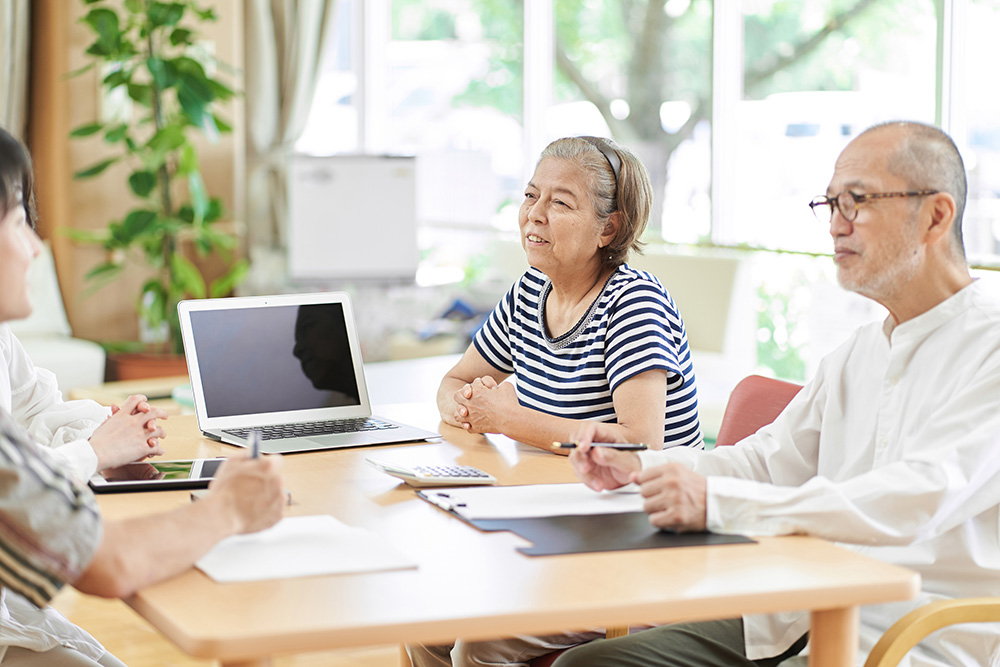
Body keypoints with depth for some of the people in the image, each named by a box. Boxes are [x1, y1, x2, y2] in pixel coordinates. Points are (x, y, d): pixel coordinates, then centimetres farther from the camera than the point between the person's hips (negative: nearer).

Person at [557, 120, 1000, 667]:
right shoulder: (860, 351, 18)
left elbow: (916, 501, -25)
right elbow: (771, 458, 21)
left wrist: (717, 501, -31)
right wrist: (638, 466, 3)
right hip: (808, 619, 8)